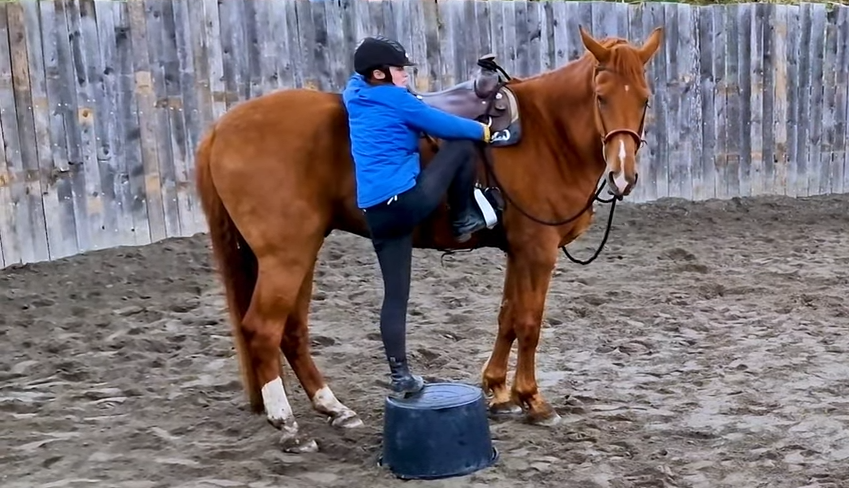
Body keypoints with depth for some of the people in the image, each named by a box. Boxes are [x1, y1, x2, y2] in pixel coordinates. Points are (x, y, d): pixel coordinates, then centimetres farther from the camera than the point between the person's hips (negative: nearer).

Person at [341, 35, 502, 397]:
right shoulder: (394, 98, -1)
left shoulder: (356, 96, 19)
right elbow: (442, 124, 4)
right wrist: (483, 131, 20)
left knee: (395, 295, 11)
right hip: (408, 200, -8)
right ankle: (464, 220, 18)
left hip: (377, 213, 8)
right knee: (462, 145, 9)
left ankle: (399, 375, 11)